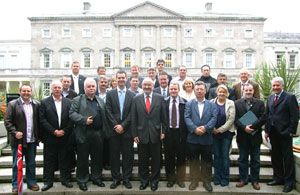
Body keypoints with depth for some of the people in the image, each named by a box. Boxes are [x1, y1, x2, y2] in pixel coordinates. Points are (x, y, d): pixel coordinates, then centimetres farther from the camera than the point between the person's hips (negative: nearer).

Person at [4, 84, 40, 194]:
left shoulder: (36, 104, 5)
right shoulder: (12, 104, -2)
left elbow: (39, 121, 8)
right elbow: (7, 121, -5)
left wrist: (38, 136, 3)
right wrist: (15, 132, -17)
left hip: (32, 140, 2)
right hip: (18, 140, -2)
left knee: (31, 163, 13)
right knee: (17, 164, 8)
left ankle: (31, 183, 26)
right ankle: (16, 186, 22)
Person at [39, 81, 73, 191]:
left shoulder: (68, 102, 6)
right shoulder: (44, 102, 2)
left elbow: (71, 119, 2)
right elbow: (42, 119, -5)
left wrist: (64, 131, -9)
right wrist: (54, 131, -12)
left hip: (64, 137, 1)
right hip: (50, 137, -1)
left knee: (65, 160, 9)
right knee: (49, 161, 8)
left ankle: (65, 180, 23)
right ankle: (48, 182, 22)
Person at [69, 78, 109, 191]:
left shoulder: (100, 101, 15)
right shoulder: (77, 100, 2)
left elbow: (104, 117, 14)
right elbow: (72, 114, -8)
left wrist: (105, 131, 5)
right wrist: (84, 120, -20)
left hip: (98, 134, 4)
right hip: (83, 134, -3)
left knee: (97, 158, 13)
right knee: (82, 159, 6)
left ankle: (97, 178, 28)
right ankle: (82, 181, 21)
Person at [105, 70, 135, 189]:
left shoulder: (132, 95, 4)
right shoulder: (110, 94, 5)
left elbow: (132, 113, -2)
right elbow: (108, 112, -1)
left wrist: (123, 126, -10)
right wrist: (116, 125, -10)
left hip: (127, 130, 0)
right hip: (114, 130, 1)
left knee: (128, 155, 5)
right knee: (114, 155, 8)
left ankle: (126, 179, 18)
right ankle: (115, 178, 21)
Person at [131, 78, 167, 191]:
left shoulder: (160, 98, 1)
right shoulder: (136, 99, 2)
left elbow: (164, 117, 2)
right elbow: (133, 118, 2)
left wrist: (163, 131, -1)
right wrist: (135, 134, -1)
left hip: (155, 134, 0)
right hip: (142, 134, 1)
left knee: (156, 160, 11)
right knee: (142, 160, 11)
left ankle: (154, 181, 28)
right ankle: (144, 181, 29)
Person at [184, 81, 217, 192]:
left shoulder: (212, 104, 6)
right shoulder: (189, 104, 5)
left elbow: (214, 118, -5)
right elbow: (187, 118, -6)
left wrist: (205, 128, -20)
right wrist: (195, 129, -20)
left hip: (207, 138, 0)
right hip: (192, 138, 0)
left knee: (207, 162, 11)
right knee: (193, 161, 11)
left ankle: (206, 182, 27)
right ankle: (194, 181, 26)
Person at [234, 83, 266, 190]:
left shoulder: (260, 103, 3)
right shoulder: (237, 103, 3)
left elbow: (263, 118, -6)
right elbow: (235, 119, -4)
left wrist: (252, 126, -17)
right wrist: (244, 127, -18)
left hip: (255, 136, 0)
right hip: (242, 136, 0)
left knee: (255, 160, 10)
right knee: (242, 159, 11)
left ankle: (255, 181, 23)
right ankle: (243, 179, 23)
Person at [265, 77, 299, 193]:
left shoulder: (290, 97, -6)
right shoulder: (270, 98, 12)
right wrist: (267, 131, 9)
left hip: (285, 133, -6)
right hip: (273, 133, 6)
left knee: (287, 157, 4)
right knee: (275, 156, 13)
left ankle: (289, 182, 17)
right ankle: (278, 178, 27)